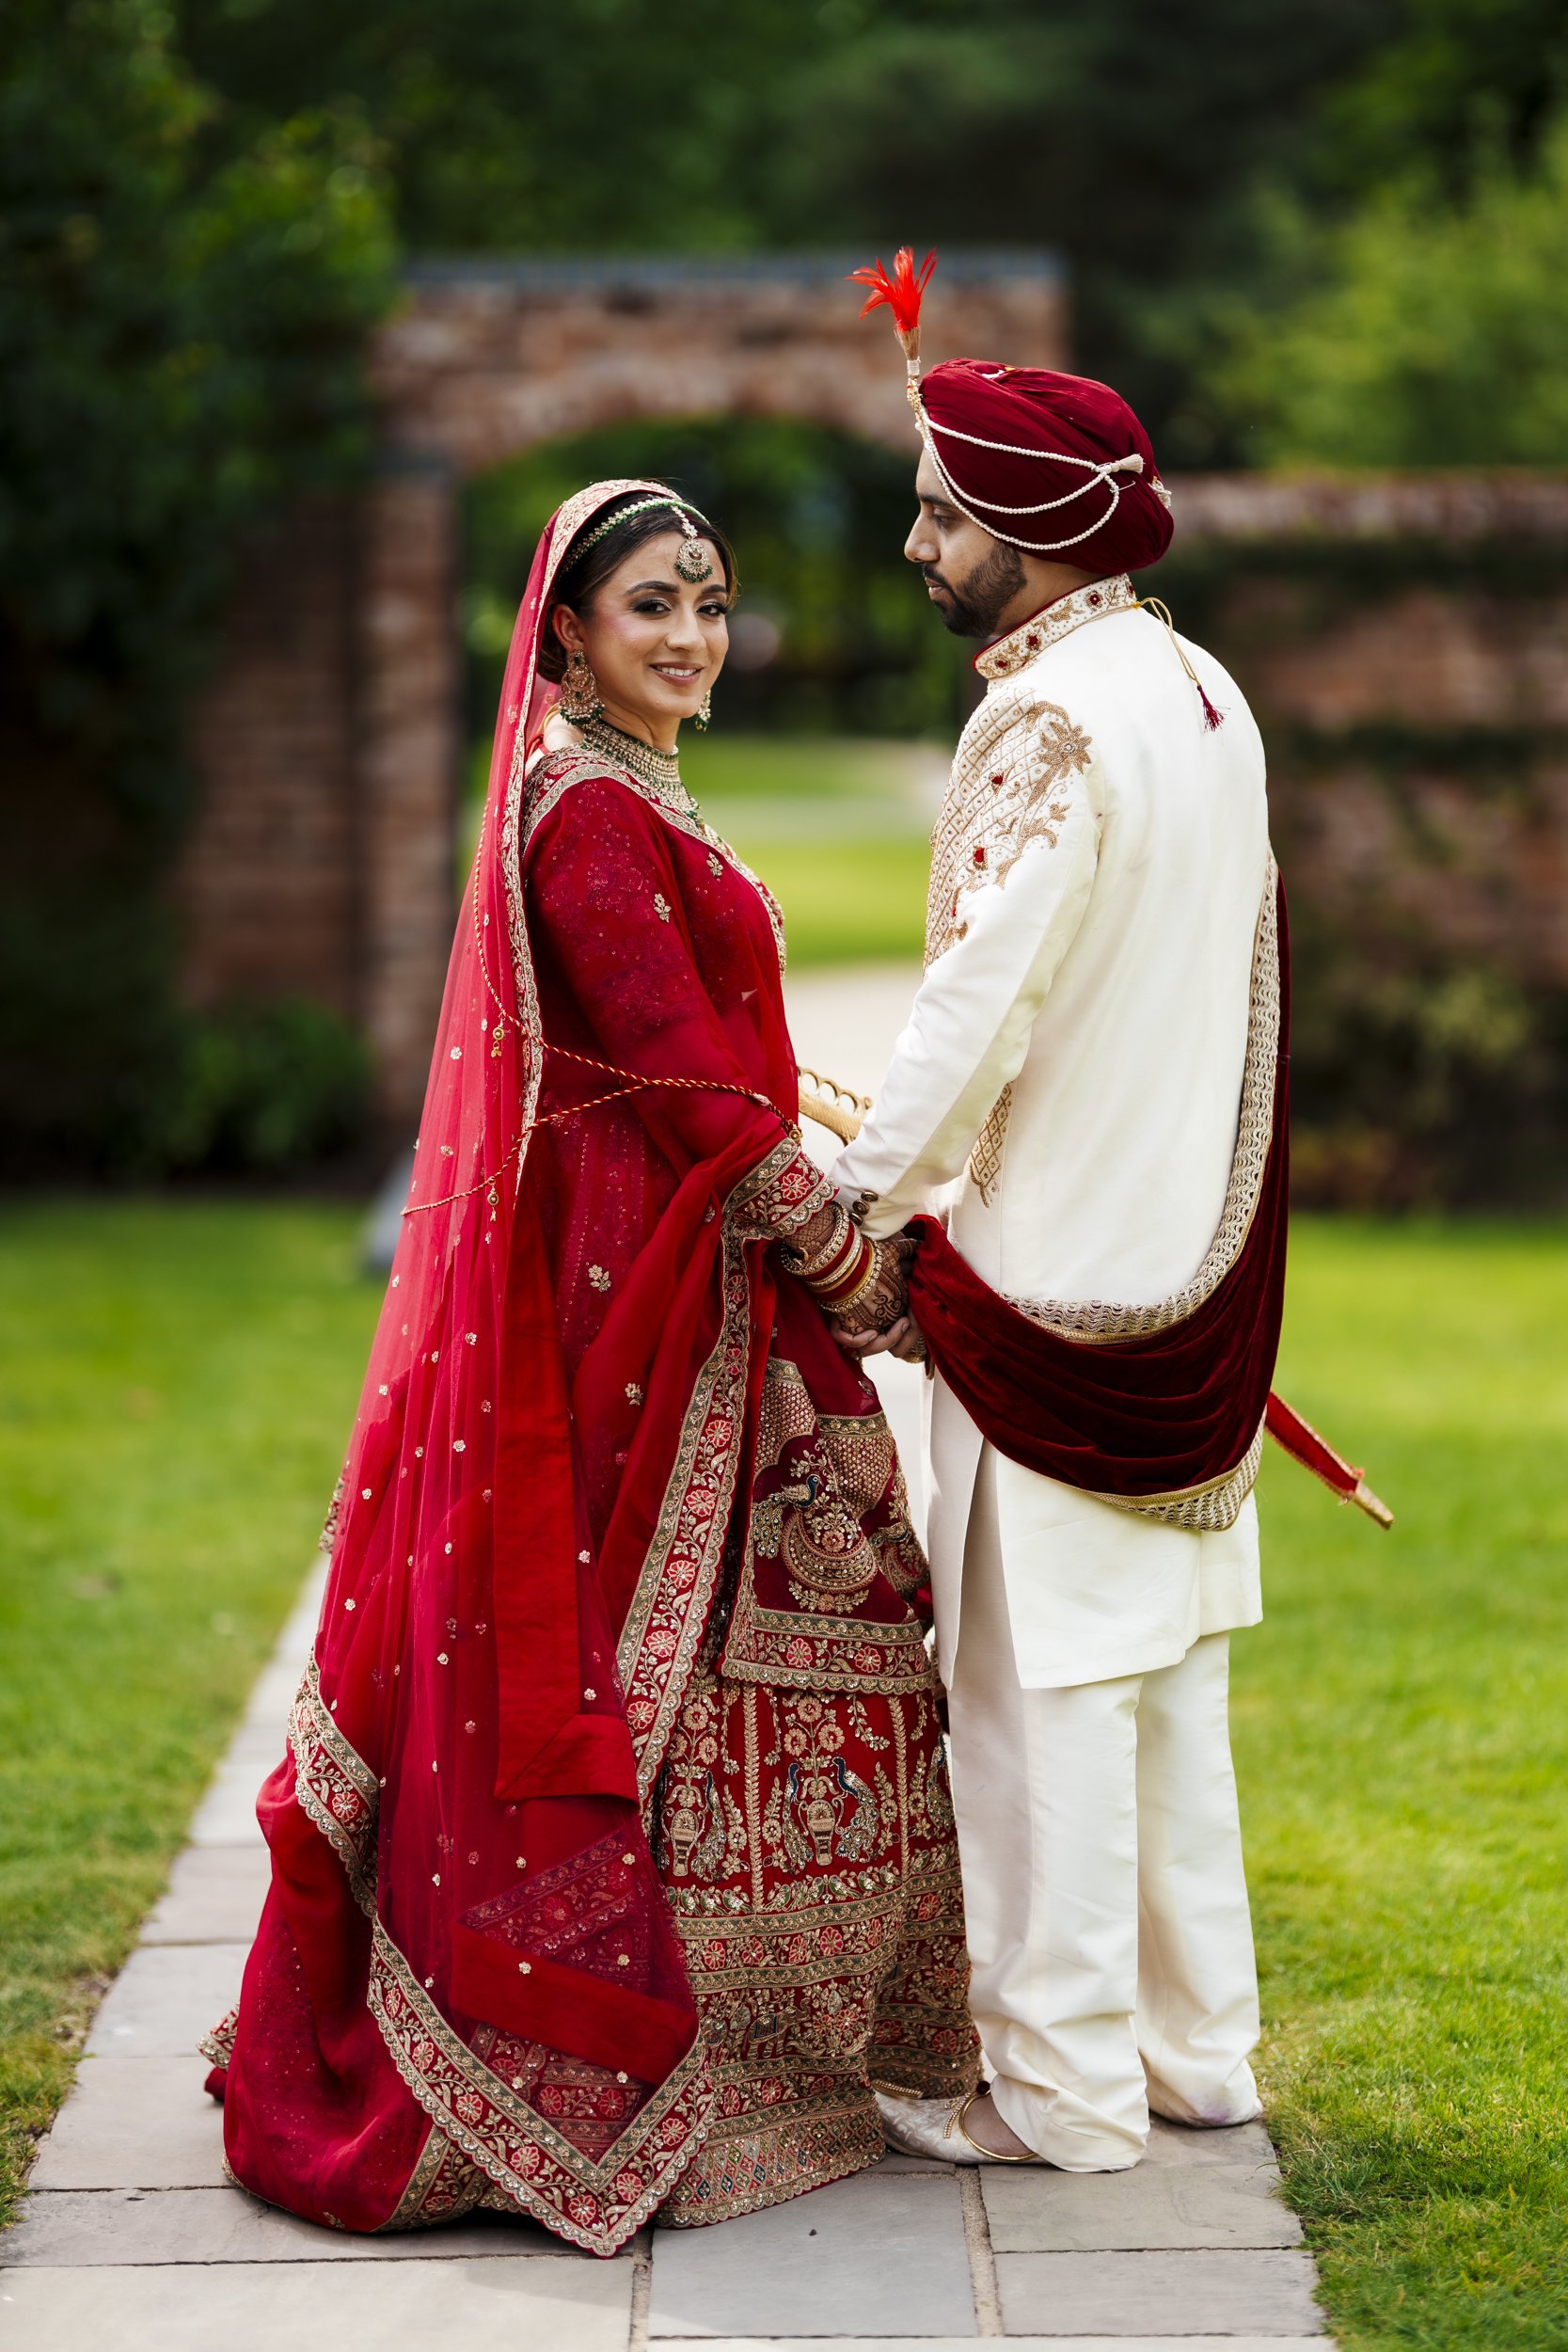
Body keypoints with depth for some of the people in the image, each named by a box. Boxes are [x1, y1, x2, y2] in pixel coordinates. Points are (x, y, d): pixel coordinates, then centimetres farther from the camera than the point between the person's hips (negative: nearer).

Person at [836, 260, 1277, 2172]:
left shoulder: (1053, 717, -18)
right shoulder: (1202, 691, 10)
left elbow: (980, 1005, -19)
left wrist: (861, 1217, -8)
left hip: (1051, 1272, -9)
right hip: (1190, 1259, 9)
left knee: (1043, 1673, -1)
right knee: (1166, 1656, 15)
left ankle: (1063, 2083, 7)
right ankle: (1194, 2040, 23)